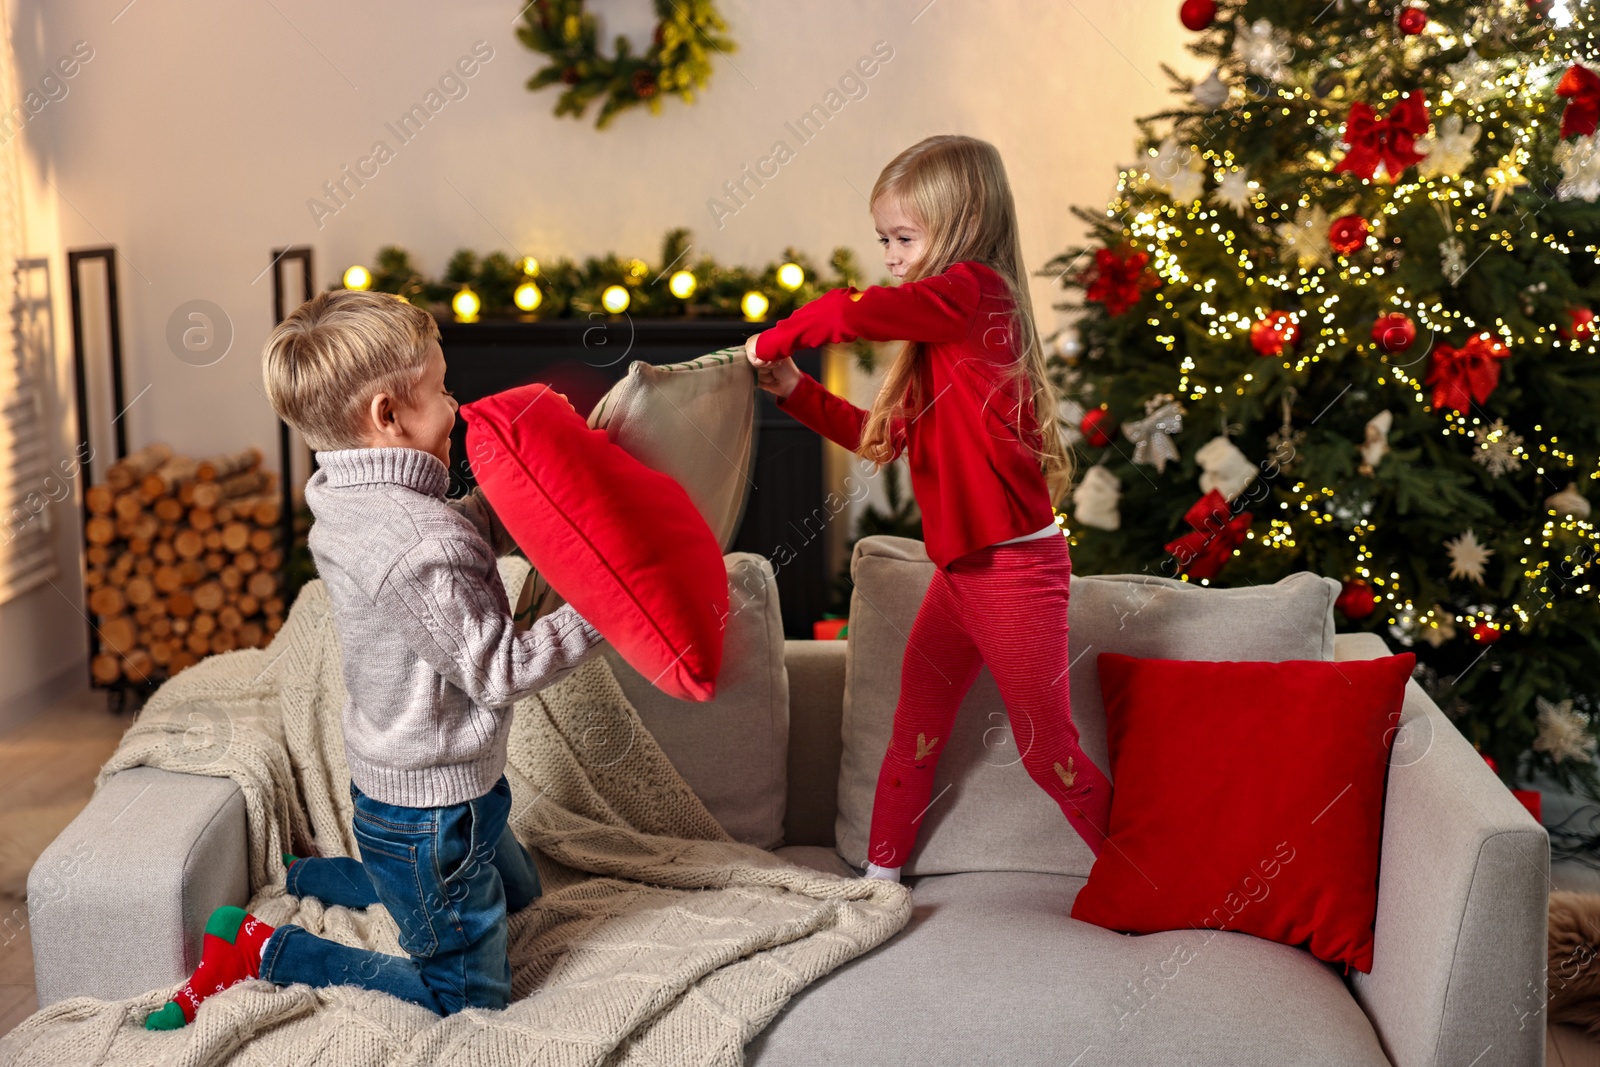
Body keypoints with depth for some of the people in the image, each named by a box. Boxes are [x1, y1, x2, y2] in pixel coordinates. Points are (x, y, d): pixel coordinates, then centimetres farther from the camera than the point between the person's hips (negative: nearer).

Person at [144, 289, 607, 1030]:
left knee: (516, 890, 33)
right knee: (467, 996, 8)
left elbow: (474, 530, 13)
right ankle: (256, 952, 6)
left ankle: (296, 880, 31)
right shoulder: (418, 545, -32)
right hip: (430, 812, -9)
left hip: (390, 776, 10)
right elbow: (499, 673, -26)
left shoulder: (345, 498, -2)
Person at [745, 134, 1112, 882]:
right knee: (912, 734, 16)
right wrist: (796, 393, 9)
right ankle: (881, 874, 28)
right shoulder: (943, 325, 14)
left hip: (1015, 568, -9)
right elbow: (886, 438, 17)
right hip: (960, 568, 9)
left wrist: (776, 339, -12)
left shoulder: (974, 290, -15)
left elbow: (851, 312, -29)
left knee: (1046, 749, 2)